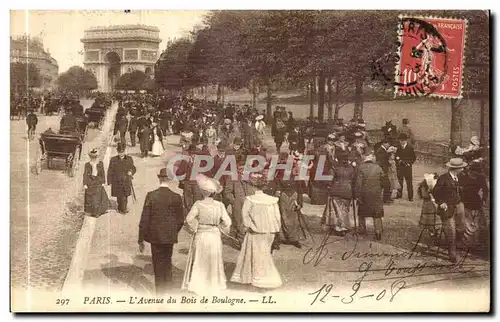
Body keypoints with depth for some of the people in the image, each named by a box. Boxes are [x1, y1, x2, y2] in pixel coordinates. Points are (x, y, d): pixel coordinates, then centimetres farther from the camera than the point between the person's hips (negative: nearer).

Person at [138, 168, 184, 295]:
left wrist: (141, 239, -2)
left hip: (155, 236, -1)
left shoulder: (151, 195, -11)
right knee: (167, 262, 20)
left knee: (158, 265, 10)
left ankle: (160, 293, 14)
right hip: (170, 237, 1)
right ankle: (166, 288, 29)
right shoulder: (176, 197, -8)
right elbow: (180, 220, -2)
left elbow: (144, 219, -10)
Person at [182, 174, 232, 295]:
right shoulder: (219, 205, -6)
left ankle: (198, 286, 10)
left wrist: (194, 229, -2)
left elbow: (189, 218, -18)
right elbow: (227, 222, -8)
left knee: (199, 263, 10)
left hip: (201, 236, -2)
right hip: (215, 236, 2)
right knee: (214, 262, 15)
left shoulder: (198, 204, -12)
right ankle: (214, 286, 23)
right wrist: (222, 228, 11)